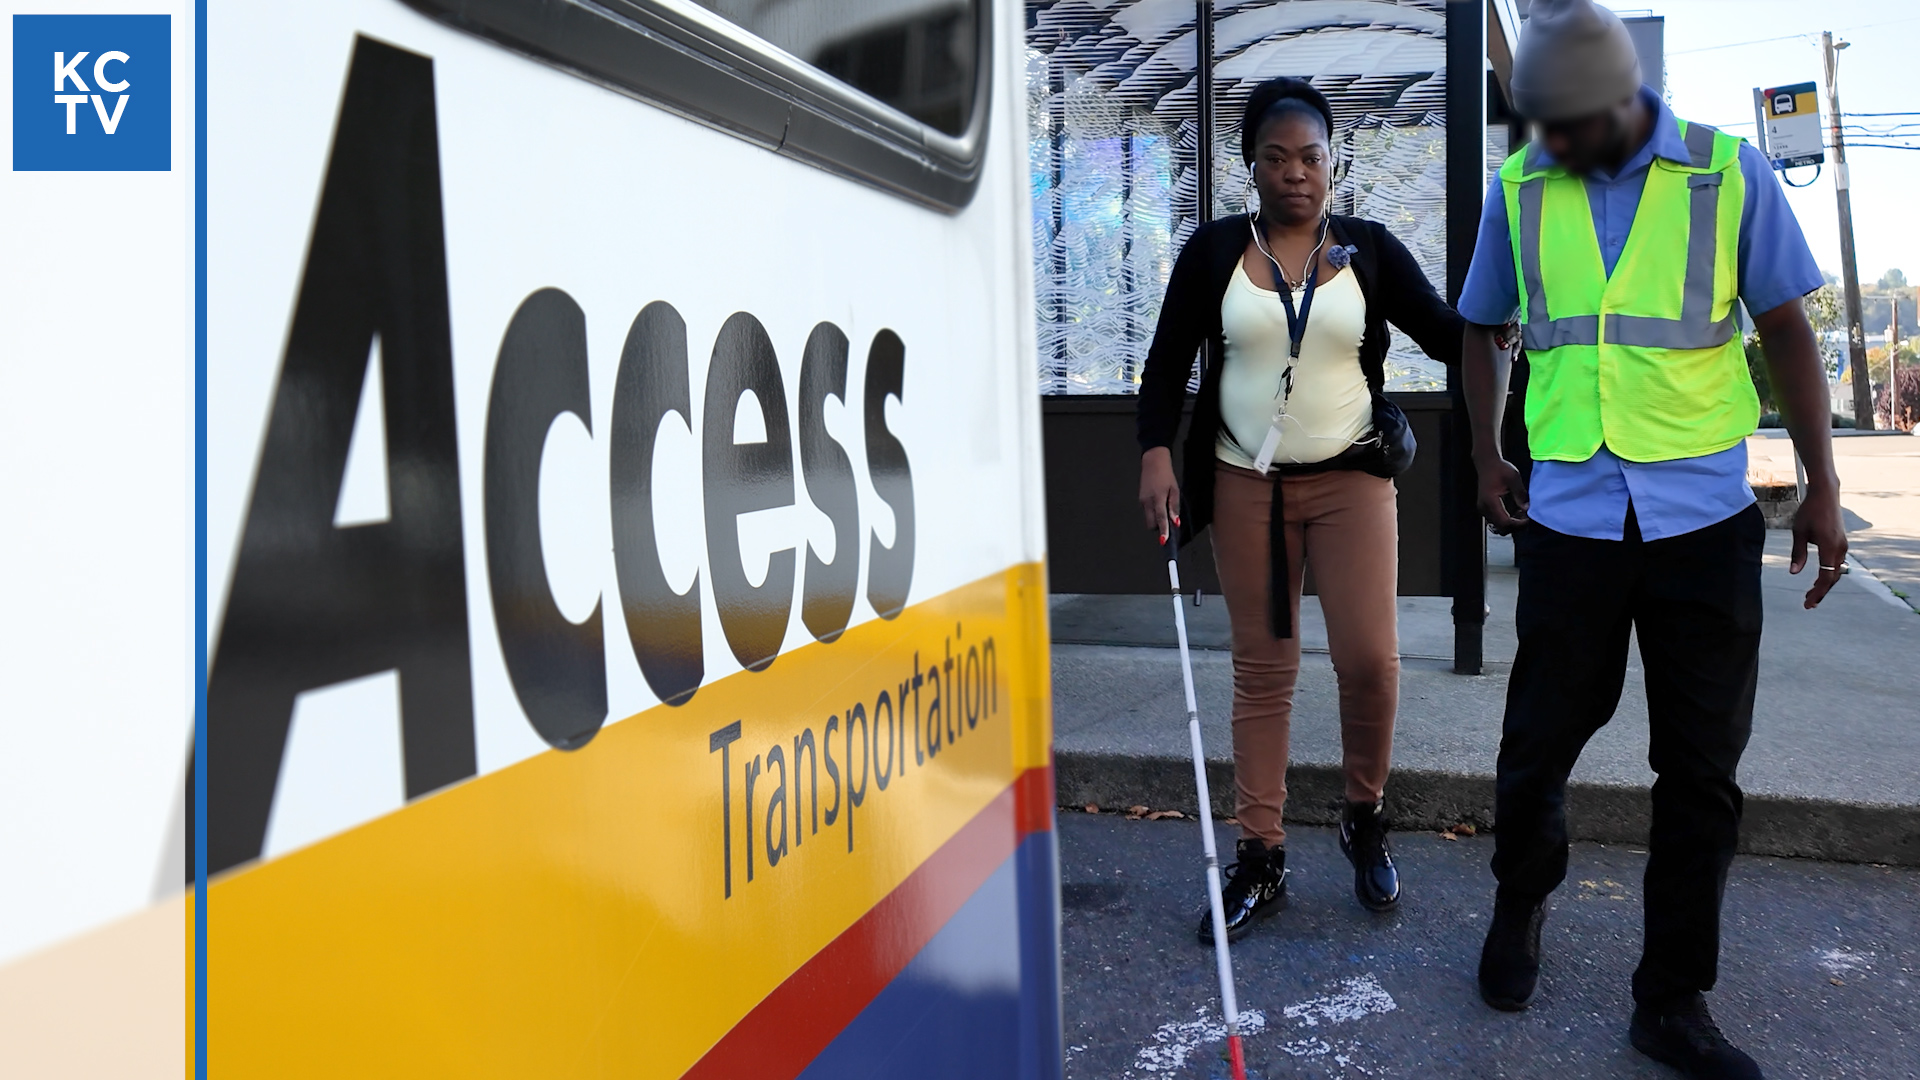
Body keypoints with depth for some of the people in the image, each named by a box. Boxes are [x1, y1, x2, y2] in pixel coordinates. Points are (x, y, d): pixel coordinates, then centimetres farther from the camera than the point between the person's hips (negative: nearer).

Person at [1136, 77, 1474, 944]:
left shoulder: (1368, 249, 3)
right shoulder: (1214, 250, 2)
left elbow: (1445, 334, 0)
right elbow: (1169, 359, 3)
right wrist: (1157, 453, -10)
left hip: (1350, 478, 0)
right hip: (1246, 484, 0)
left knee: (1369, 659, -9)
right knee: (1261, 669, 4)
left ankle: (1365, 819, 18)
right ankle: (1261, 857, 14)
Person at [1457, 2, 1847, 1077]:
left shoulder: (1730, 171, -1)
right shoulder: (1519, 187, 3)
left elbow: (1786, 327, 4)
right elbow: (1484, 330, 14)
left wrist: (1823, 484, 2)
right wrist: (1488, 455, 3)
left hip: (1707, 516, 0)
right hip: (1570, 514, 1)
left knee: (1702, 767, 5)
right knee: (1539, 743, 7)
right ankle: (1521, 907, 35)